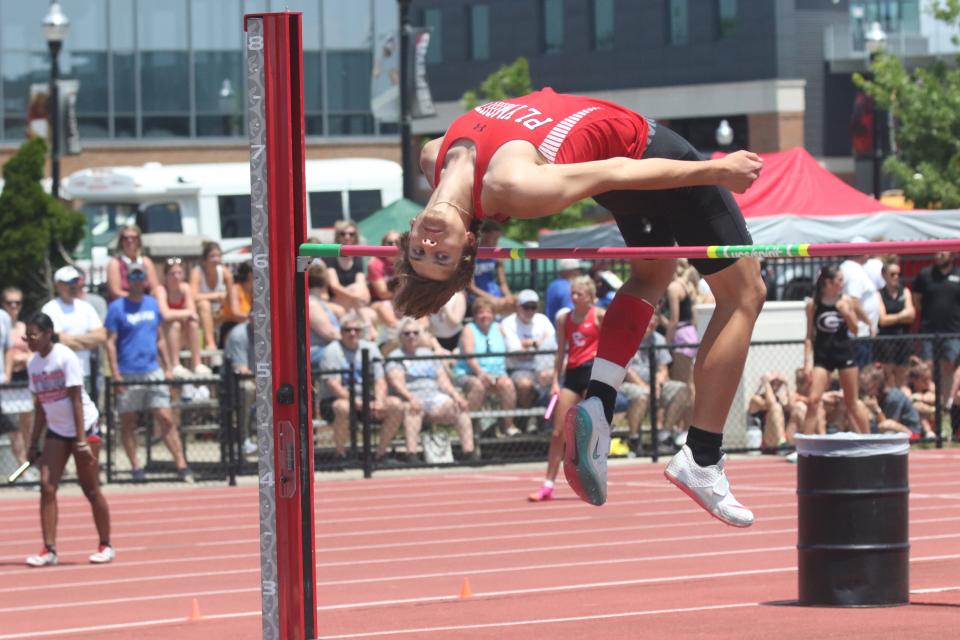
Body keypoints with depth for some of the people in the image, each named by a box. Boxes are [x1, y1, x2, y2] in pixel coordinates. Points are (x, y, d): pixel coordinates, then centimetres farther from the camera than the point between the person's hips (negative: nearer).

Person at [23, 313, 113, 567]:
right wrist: (34, 442, 6)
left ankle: (105, 546, 15)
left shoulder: (65, 358, -16)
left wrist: (81, 441, -20)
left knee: (91, 489, 1)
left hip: (83, 426, -6)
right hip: (56, 430, 6)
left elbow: (76, 400, -17)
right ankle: (49, 550, -9)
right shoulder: (33, 364, 2)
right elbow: (40, 405, 10)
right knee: (47, 486, -9)